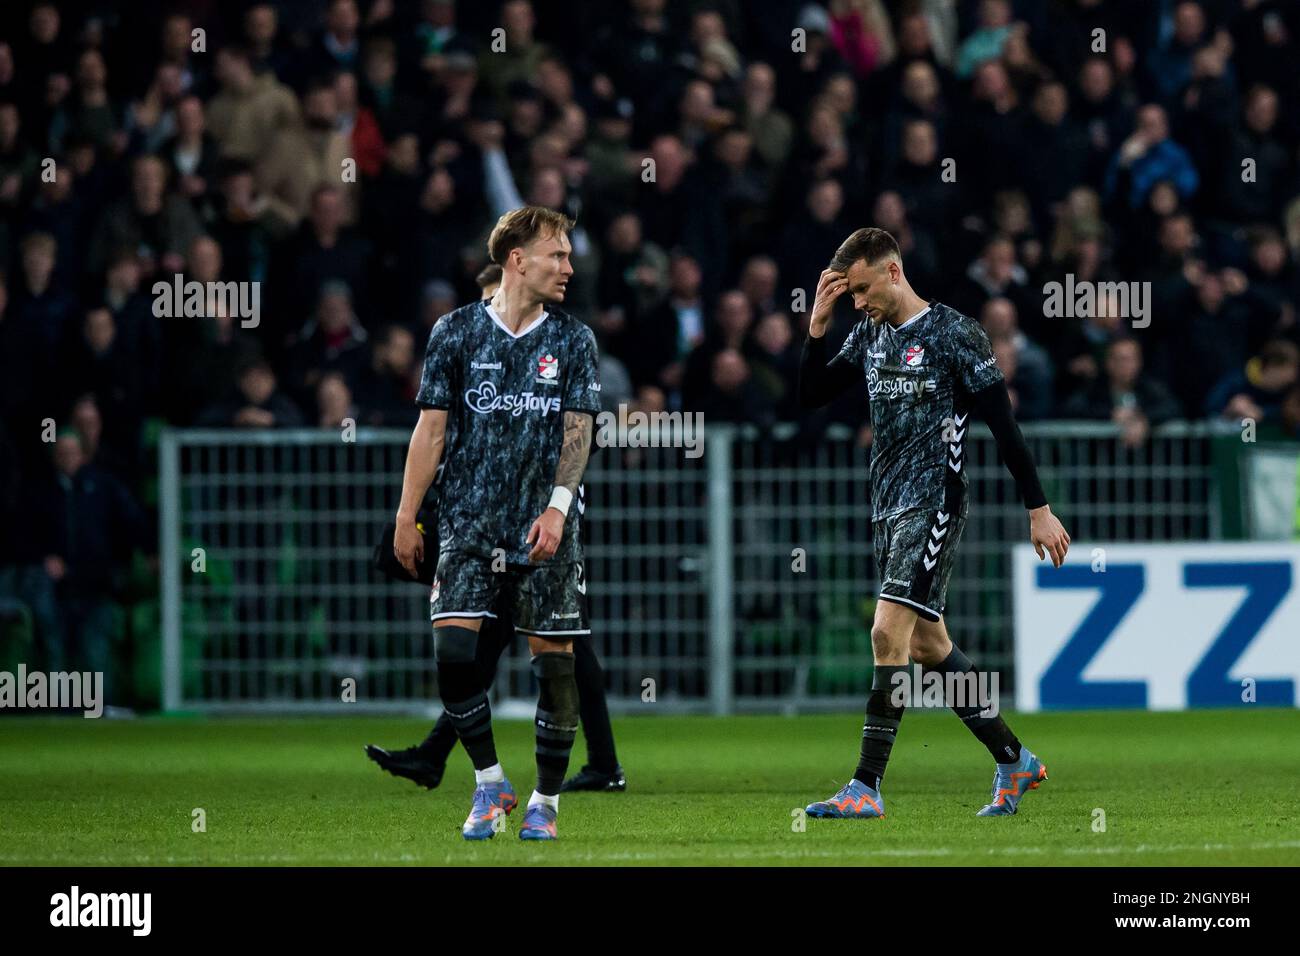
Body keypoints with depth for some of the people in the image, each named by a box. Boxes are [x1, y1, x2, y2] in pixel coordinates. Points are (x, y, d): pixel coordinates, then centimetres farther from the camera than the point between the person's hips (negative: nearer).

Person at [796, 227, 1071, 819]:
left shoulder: (954, 334, -11)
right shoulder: (869, 336, 11)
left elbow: (1003, 425, -10)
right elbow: (810, 396, 12)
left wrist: (1038, 509, -11)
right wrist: (818, 325, -1)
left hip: (933, 506, -8)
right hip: (888, 506, 8)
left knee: (889, 631, -17)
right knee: (927, 643, 12)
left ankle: (866, 787, -17)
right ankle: (1015, 761, 25)